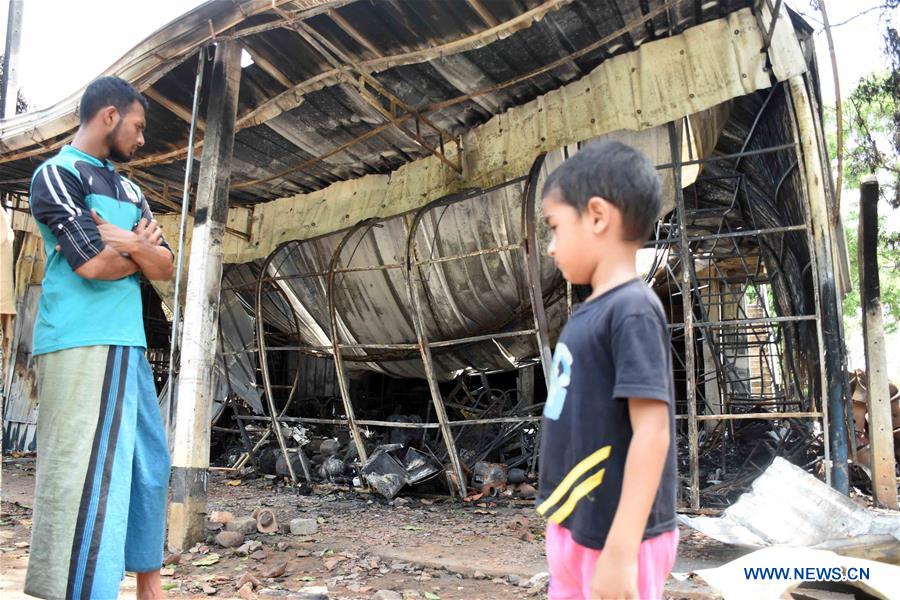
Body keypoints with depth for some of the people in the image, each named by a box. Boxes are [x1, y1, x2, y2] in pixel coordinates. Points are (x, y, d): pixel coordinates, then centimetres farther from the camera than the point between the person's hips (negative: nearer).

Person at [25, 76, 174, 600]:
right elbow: (93, 264, -16)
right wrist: (141, 249, 2)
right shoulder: (57, 174, -5)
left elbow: (166, 268, 10)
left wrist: (129, 243, -8)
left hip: (129, 344, 8)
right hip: (82, 345, -8)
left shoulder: (128, 191, 19)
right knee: (88, 476, -8)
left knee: (150, 464, 12)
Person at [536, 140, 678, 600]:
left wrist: (621, 550, -24)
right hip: (575, 529, 9)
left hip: (612, 538, -8)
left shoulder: (632, 310, -19)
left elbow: (652, 432, -23)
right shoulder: (590, 311, 7)